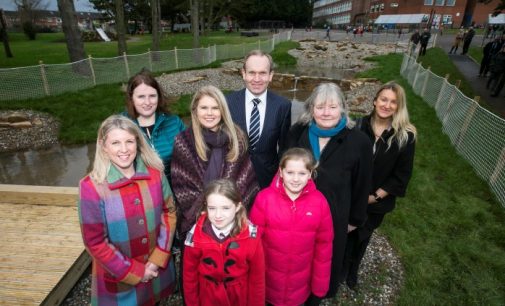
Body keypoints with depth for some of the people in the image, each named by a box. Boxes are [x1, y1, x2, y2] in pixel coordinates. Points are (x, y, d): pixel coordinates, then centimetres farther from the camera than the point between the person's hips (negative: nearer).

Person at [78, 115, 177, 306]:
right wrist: (134, 272, -11)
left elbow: (169, 212, -3)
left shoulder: (155, 173, -11)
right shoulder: (91, 187, -18)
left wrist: (158, 258, -9)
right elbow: (94, 242, -13)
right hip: (118, 278, -2)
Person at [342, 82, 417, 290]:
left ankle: (352, 271, 49)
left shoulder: (406, 136, -12)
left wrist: (374, 197, -12)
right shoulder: (358, 126, -9)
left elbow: (402, 175, -8)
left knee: (362, 236, 22)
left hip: (376, 201, 0)